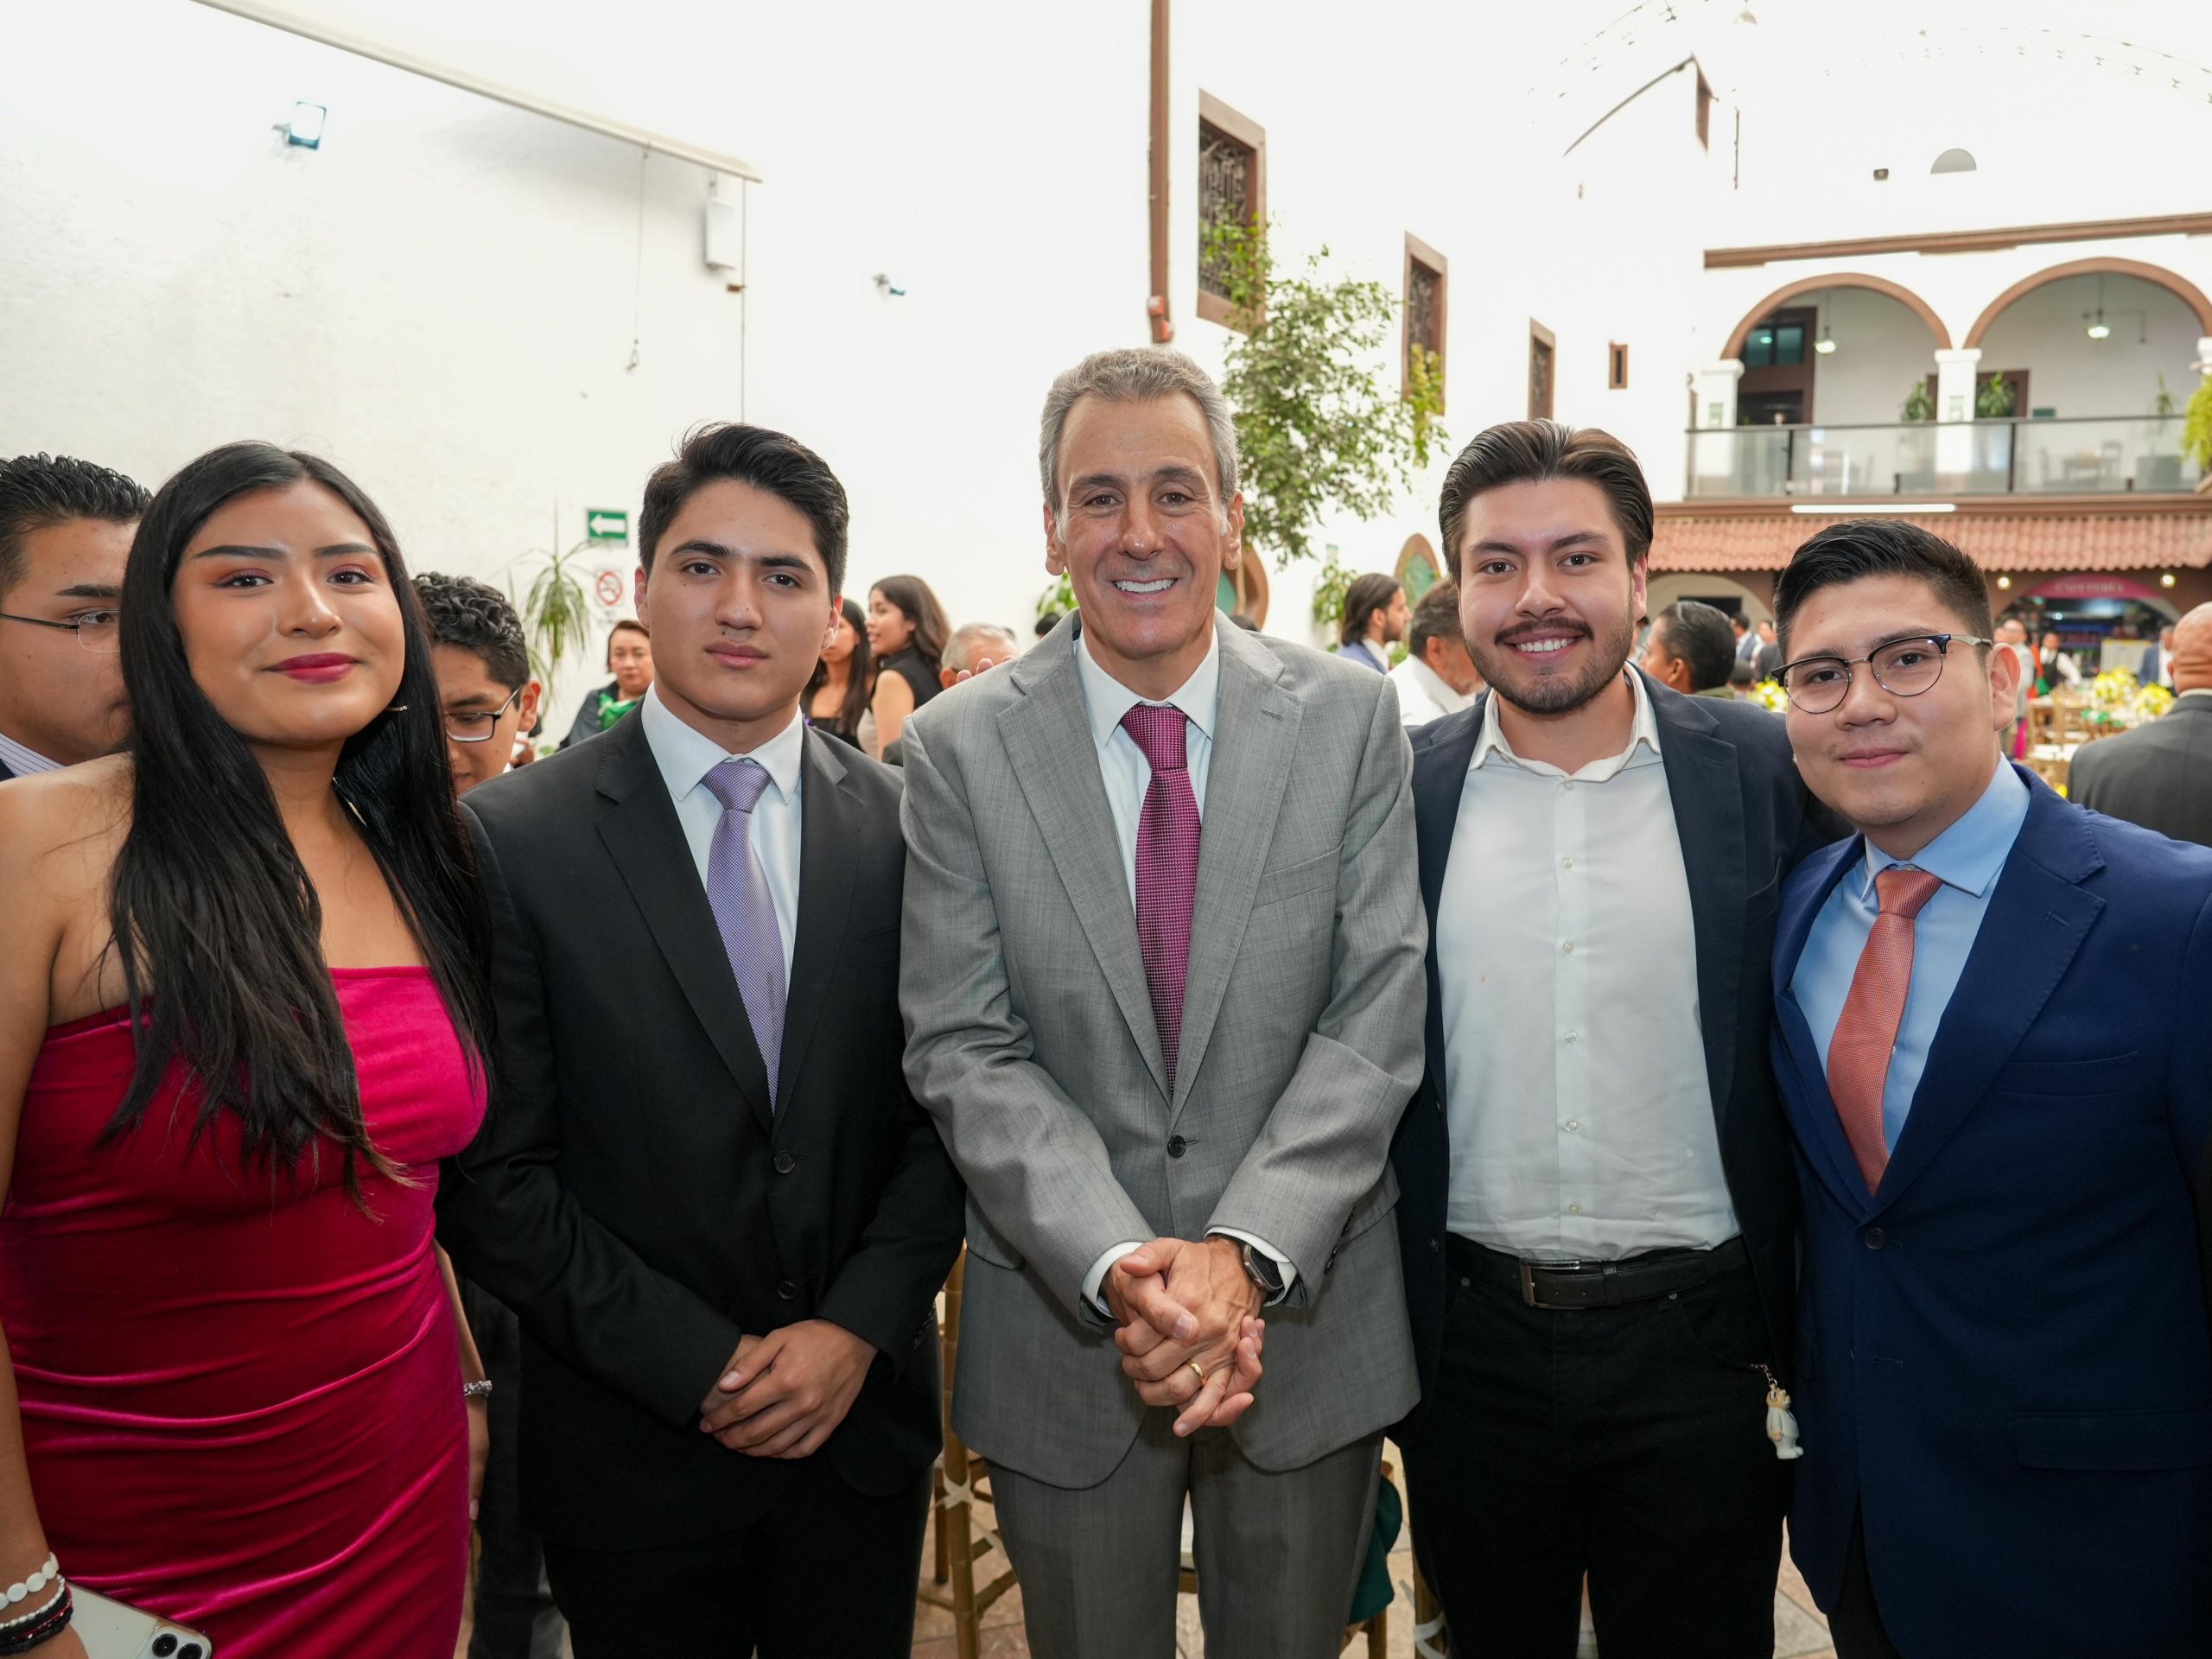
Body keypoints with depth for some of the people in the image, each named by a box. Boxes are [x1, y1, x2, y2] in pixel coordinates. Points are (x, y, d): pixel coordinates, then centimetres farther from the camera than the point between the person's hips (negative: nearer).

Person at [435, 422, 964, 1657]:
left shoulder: (910, 826, -3)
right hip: (633, 1448, -2)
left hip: (864, 1413, 2)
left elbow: (949, 1112, 0)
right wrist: (703, 1366, -12)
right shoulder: (510, 838, -9)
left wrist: (857, 1330, -10)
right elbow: (491, 1174, -10)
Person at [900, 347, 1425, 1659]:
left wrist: (1246, 1251, -19)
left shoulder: (1352, 719, -4)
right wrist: (1119, 1269, -21)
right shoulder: (961, 748, -6)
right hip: (1061, 1322, 0)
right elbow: (963, 1049, -9)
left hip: (1308, 1315, 1)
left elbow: (1377, 1018, -9)